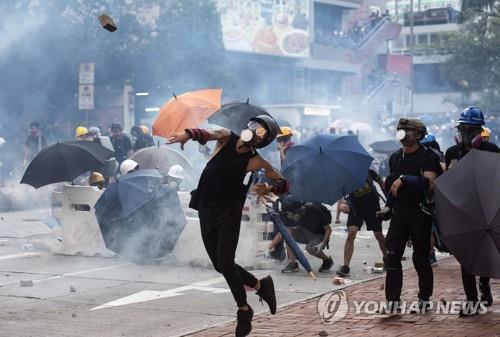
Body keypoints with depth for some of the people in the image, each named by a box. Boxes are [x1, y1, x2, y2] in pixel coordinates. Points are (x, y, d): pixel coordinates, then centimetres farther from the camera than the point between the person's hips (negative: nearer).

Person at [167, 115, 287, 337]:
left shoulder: (255, 161, -7)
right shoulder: (226, 138, -2)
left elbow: (284, 184, -4)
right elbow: (206, 135, -24)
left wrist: (269, 189, -25)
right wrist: (188, 134, -46)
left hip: (229, 211, -4)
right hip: (206, 209, 4)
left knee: (225, 263, -12)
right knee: (220, 265, 8)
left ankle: (243, 310, 6)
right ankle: (261, 285, 29)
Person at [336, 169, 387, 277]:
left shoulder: (367, 172, -13)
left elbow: (380, 181, 4)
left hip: (373, 207, 1)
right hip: (355, 208, -1)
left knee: (379, 235, 10)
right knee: (351, 233, -19)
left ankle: (386, 258, 38)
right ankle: (345, 266, -18)